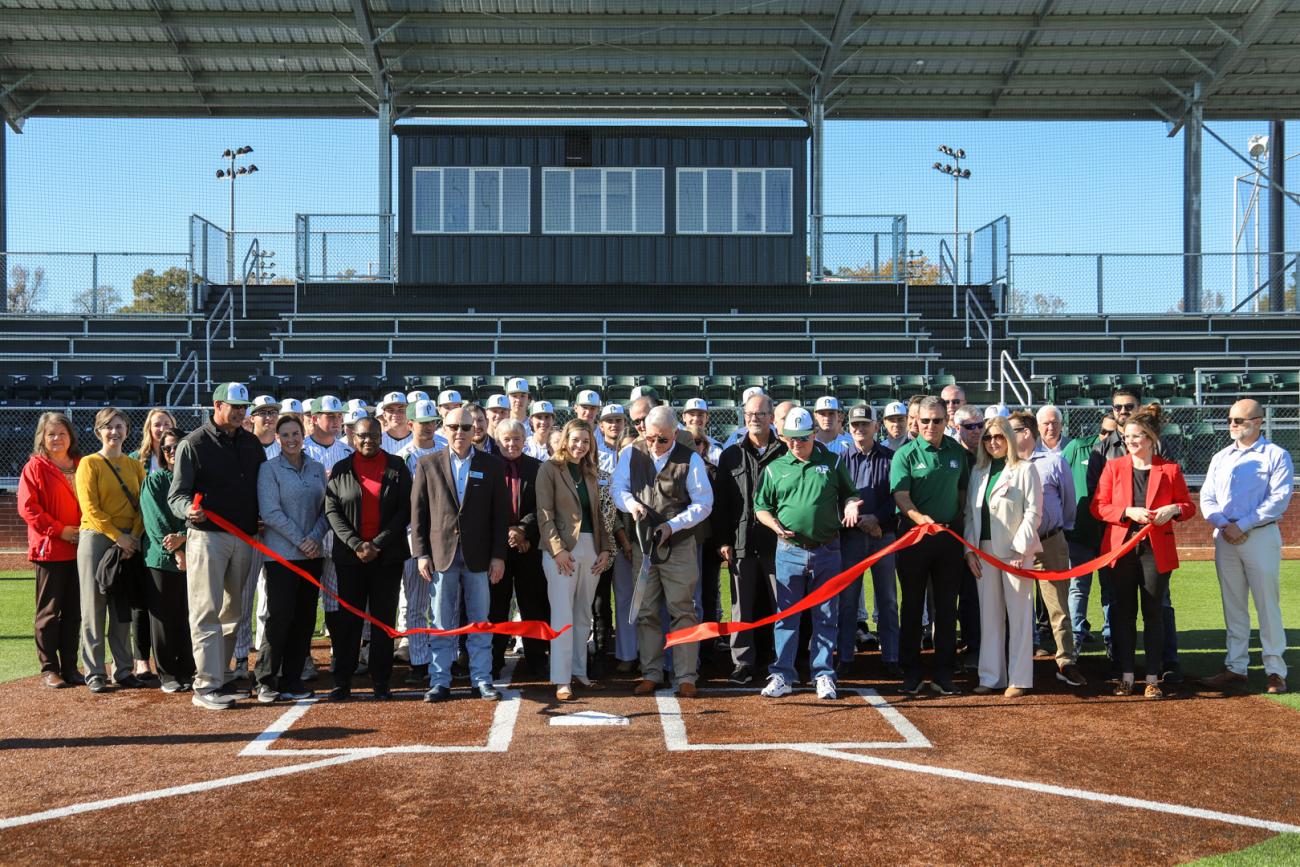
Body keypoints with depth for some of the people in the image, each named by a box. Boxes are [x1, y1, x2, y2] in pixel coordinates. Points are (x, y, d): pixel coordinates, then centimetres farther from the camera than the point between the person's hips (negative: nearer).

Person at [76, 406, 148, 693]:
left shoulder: (135, 466, 12)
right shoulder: (89, 464, -1)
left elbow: (143, 505, 5)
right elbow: (90, 508, -10)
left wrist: (134, 537, -9)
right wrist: (118, 536, -15)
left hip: (129, 543, 4)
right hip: (96, 540, -4)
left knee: (123, 610, 8)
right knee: (94, 608, -1)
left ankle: (123, 670, 14)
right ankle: (94, 672, 5)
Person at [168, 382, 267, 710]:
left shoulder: (252, 443, 12)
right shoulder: (193, 444, -5)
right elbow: (176, 495, -10)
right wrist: (189, 509, -31)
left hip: (244, 538, 6)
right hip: (207, 536, -6)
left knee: (232, 611, 12)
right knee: (207, 612, -7)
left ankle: (216, 674, 24)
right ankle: (206, 686, -5)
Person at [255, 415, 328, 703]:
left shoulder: (317, 469, 10)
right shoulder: (269, 469, -3)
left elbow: (325, 510, 9)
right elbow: (271, 513, -11)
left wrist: (315, 538, -8)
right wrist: (300, 541, -13)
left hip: (312, 555, 5)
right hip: (281, 554, -5)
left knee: (305, 618, 6)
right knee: (279, 616, -7)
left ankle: (291, 679, 15)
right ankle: (266, 681, 5)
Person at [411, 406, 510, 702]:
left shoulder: (491, 465, 5)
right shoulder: (428, 464, 4)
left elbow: (500, 512, 3)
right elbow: (418, 511, 4)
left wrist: (498, 555, -2)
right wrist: (421, 553, -3)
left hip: (479, 556, 0)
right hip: (442, 554, 0)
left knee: (480, 622, 7)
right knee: (442, 624, 5)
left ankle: (482, 680, 15)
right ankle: (440, 681, 12)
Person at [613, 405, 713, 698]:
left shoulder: (691, 460, -7)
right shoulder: (631, 454, 1)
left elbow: (703, 503, -5)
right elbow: (619, 489, 5)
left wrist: (672, 525, -15)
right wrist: (630, 503, -18)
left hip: (679, 547, -2)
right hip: (642, 545, 3)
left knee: (683, 611, 0)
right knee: (646, 613, 8)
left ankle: (686, 677, 7)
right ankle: (651, 674, 18)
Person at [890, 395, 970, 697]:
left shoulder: (957, 452, 6)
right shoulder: (906, 454, -6)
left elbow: (963, 490, 16)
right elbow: (900, 495, -16)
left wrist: (961, 523, 7)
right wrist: (920, 518, -33)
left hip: (949, 536, 3)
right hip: (914, 536, -3)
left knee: (947, 606, 7)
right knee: (912, 605, 5)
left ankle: (943, 673, 16)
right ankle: (910, 673, 13)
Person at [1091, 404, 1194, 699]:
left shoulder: (1169, 469, 3)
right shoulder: (1113, 467, 4)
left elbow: (1188, 505, 9)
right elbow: (1098, 506, 0)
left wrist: (1173, 509, -13)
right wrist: (1128, 512, -16)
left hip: (1156, 550, -1)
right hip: (1121, 548, 1)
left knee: (1154, 613, 3)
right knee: (1123, 612, 5)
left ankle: (1153, 678, 11)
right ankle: (1126, 676, 13)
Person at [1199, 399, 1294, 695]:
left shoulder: (1276, 456, -1)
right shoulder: (1220, 458, 15)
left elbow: (1279, 499, -11)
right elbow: (1207, 498, 10)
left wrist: (1242, 526, -16)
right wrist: (1224, 525, -9)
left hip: (1260, 536, -5)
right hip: (1224, 538, 5)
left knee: (1267, 604, -3)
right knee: (1233, 606, 9)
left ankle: (1275, 671, 3)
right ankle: (1236, 667, 15)